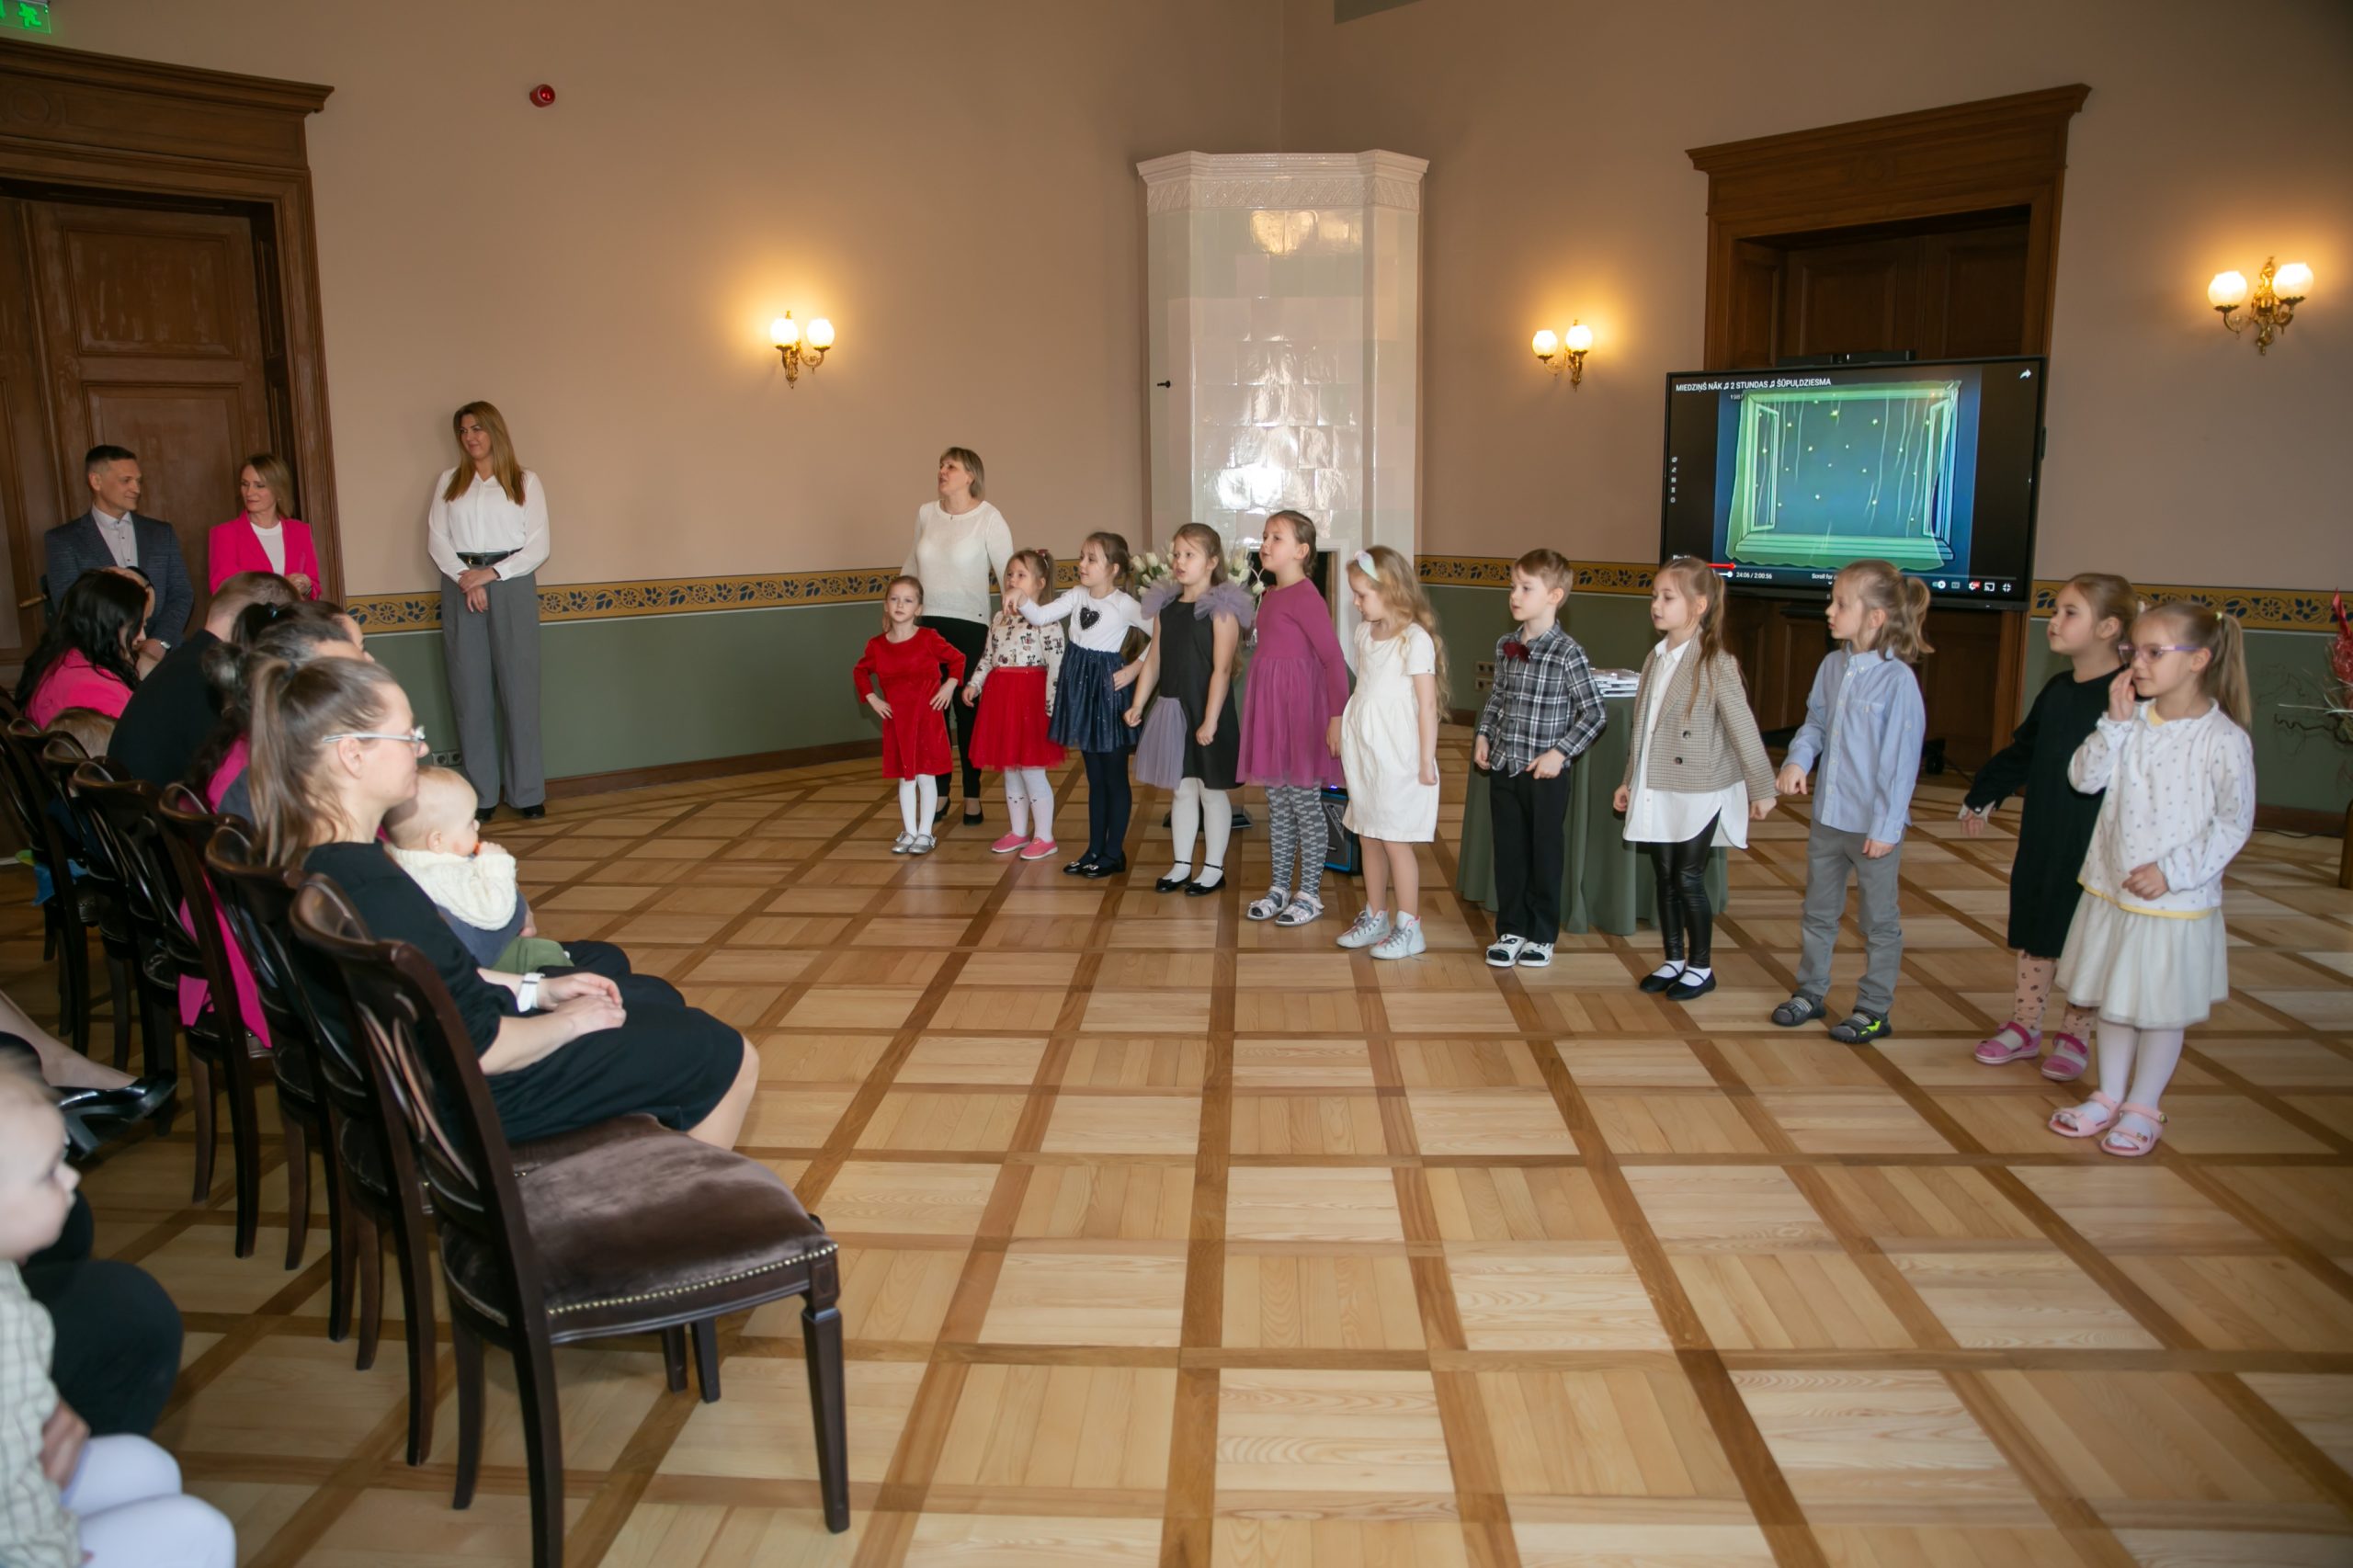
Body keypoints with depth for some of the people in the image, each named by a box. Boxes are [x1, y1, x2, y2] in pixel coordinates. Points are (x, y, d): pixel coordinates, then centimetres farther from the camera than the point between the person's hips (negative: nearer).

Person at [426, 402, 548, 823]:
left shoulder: (525, 481, 8)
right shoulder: (449, 482, 15)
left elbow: (538, 547, 1)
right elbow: (436, 540, 6)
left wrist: (491, 573, -11)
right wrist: (466, 578, -11)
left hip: (512, 585, -2)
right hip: (460, 587, 2)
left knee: (519, 688, -3)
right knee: (469, 691, 1)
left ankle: (527, 792, 2)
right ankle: (481, 795, 5)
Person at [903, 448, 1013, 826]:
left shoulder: (989, 518, -8)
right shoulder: (925, 513, 5)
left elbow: (1008, 572, -10)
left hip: (970, 625, -4)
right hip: (928, 623, 4)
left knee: (968, 710, 4)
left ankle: (973, 796, 17)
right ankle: (938, 793, 19)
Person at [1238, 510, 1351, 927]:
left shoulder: (1305, 597, -14)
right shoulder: (1271, 596, 11)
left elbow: (1333, 658, -17)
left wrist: (1337, 716, -21)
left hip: (1300, 709, -8)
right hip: (1269, 707, 8)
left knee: (1305, 803, 2)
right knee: (1277, 804, 14)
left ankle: (1310, 894, 13)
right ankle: (1279, 887, 24)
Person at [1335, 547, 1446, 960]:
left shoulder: (1415, 639, -14)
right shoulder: (1366, 633, 8)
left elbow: (1427, 704, -13)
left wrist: (1426, 762, -13)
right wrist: (1344, 733, 12)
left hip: (1397, 755, -7)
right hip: (1363, 752, 7)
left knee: (1394, 839, -3)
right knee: (1369, 837, 13)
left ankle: (1409, 928, 7)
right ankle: (1375, 917, 26)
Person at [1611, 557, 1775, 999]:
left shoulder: (1716, 664, -14)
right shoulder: (1655, 659, 6)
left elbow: (1743, 730, -11)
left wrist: (1762, 790, -8)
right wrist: (1629, 781, 17)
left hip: (1699, 793, -6)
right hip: (1657, 792, 6)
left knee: (1688, 880, 0)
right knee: (1665, 878, 12)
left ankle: (1701, 968, 16)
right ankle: (1673, 960, 25)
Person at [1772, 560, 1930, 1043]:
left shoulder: (1897, 679, -19)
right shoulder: (1832, 666, 0)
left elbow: (1901, 758, -17)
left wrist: (1886, 826, -17)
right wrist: (1798, 759, -10)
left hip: (1872, 824, -7)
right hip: (1828, 815, 7)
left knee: (1880, 921, 10)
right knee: (1819, 911, 20)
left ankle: (1875, 1009, 23)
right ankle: (1810, 991, 35)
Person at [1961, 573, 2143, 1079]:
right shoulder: (2057, 690, 6)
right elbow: (2021, 751, 17)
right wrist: (1981, 798, 22)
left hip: (2094, 844, -6)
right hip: (2041, 834, 6)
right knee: (2034, 930, 14)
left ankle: (2075, 1036, 24)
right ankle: (2025, 1025, 27)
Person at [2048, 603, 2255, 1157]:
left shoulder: (2224, 739, -15)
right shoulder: (2131, 722, -2)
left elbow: (2235, 822, -12)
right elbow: (2083, 777, -7)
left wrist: (2174, 870, -19)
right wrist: (2116, 723, -16)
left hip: (2175, 901, -5)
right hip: (2111, 889, 5)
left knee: (2161, 1010, 10)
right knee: (2113, 1000, 17)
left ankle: (2142, 1109, 25)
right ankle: (2109, 1097, 32)